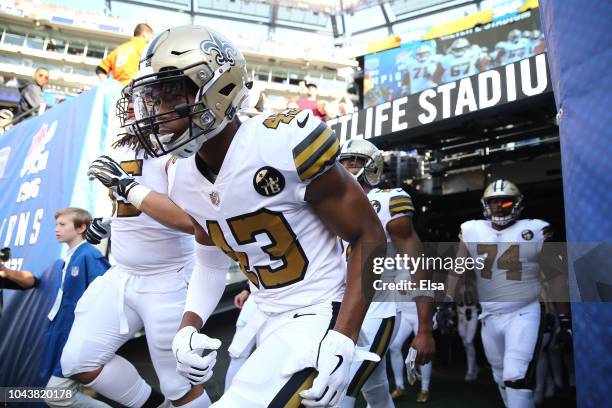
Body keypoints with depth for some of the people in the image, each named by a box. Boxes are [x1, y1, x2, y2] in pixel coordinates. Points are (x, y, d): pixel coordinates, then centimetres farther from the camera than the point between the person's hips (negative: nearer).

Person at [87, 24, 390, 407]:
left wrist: (342, 340, -22)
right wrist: (189, 327, 0)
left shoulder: (283, 145, -23)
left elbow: (370, 235, -16)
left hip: (320, 315, -7)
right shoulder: (184, 178, -1)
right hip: (267, 318, 7)